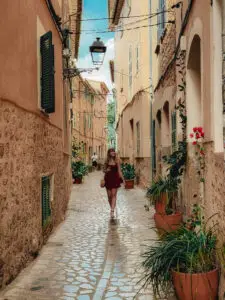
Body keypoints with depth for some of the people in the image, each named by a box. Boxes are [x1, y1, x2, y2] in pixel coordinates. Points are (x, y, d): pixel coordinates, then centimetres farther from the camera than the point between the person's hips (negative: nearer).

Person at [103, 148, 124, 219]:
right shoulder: (107, 161, 3)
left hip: (115, 179, -2)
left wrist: (122, 179, 0)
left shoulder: (117, 160, 0)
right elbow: (104, 170, 11)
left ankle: (112, 211, -16)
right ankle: (112, 209, 26)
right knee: (109, 195, 7)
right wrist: (106, 170, -11)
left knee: (114, 195, -9)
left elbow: (119, 171, 3)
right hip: (108, 179, 2)